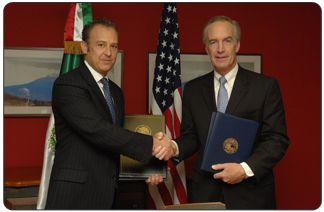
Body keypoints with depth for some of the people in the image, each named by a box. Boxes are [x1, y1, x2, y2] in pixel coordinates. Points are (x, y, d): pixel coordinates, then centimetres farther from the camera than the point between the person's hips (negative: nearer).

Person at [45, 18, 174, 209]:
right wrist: (152, 144, -20)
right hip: (75, 194, -7)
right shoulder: (67, 84, -11)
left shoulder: (117, 92, 16)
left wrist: (148, 165, 0)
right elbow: (97, 130, -22)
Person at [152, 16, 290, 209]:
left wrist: (246, 168, -18)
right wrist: (174, 148, -13)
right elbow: (191, 136, 9)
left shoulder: (267, 86, -3)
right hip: (206, 191, 2)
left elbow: (278, 139, -6)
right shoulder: (192, 89, 7)